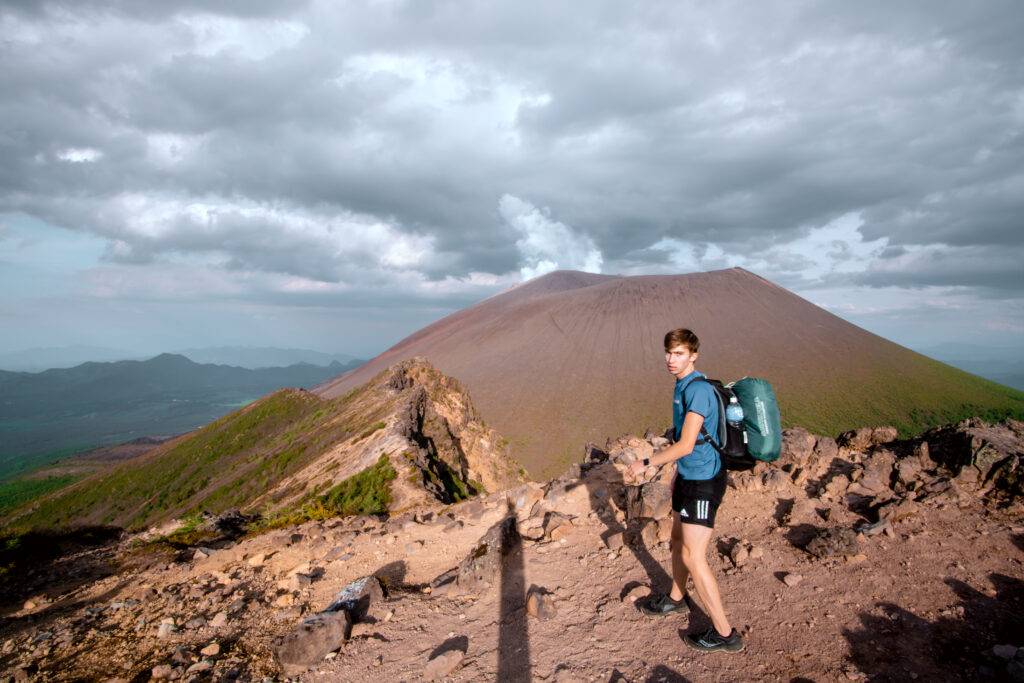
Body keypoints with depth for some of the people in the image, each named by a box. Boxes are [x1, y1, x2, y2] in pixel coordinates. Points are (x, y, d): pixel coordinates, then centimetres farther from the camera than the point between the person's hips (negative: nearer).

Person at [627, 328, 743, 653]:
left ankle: (725, 633, 8)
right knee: (678, 540, 23)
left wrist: (646, 463, -16)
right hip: (689, 476, 10)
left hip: (703, 482, -10)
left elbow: (685, 445, -25)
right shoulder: (682, 386, 8)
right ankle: (676, 599, 45)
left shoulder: (698, 389, -23)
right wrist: (677, 472, 26)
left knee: (693, 557, -5)